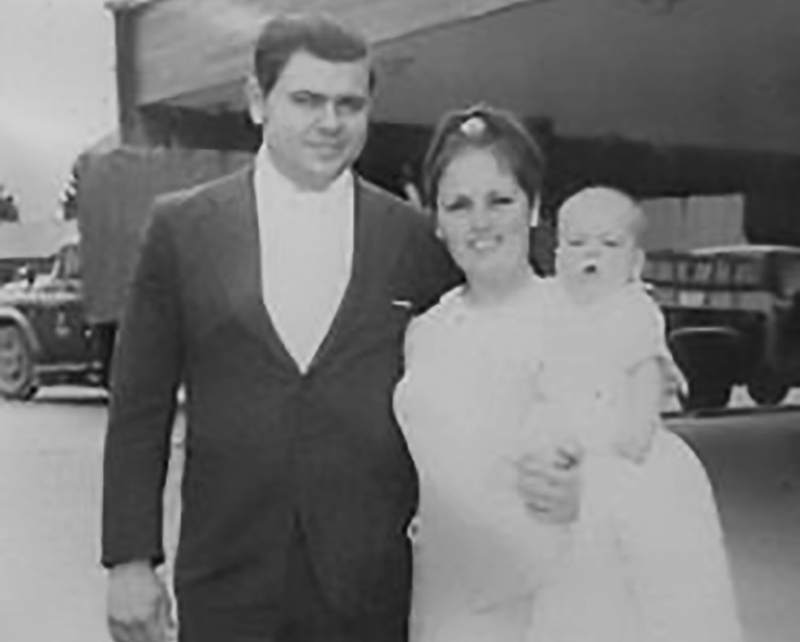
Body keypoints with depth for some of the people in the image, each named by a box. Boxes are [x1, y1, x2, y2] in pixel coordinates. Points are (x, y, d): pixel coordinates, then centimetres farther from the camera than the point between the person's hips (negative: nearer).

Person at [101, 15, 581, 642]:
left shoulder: (417, 239, 1)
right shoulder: (183, 226, 1)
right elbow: (140, 408, 4)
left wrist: (554, 479, -11)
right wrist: (130, 559, 0)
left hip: (371, 585, 0)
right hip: (226, 585, 0)